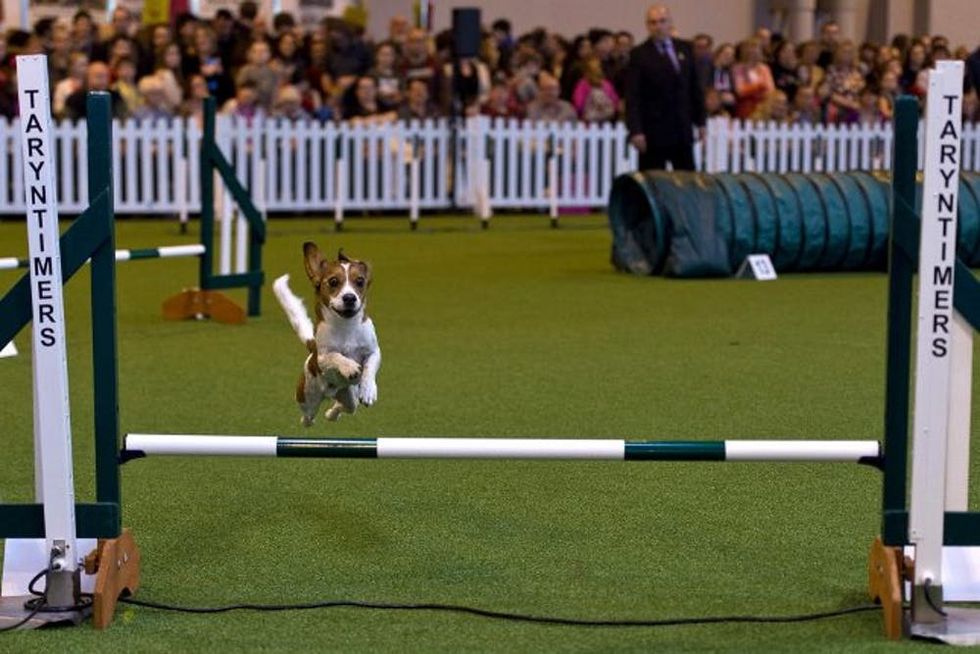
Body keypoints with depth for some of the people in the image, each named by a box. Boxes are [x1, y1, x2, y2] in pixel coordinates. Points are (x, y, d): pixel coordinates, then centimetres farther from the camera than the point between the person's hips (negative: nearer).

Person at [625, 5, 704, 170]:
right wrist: (636, 131, -18)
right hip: (653, 132, -5)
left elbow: (695, 87, 14)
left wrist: (700, 120, 11)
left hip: (683, 130, 5)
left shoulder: (685, 49, 9)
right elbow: (633, 97, -10)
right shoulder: (639, 55, -5)